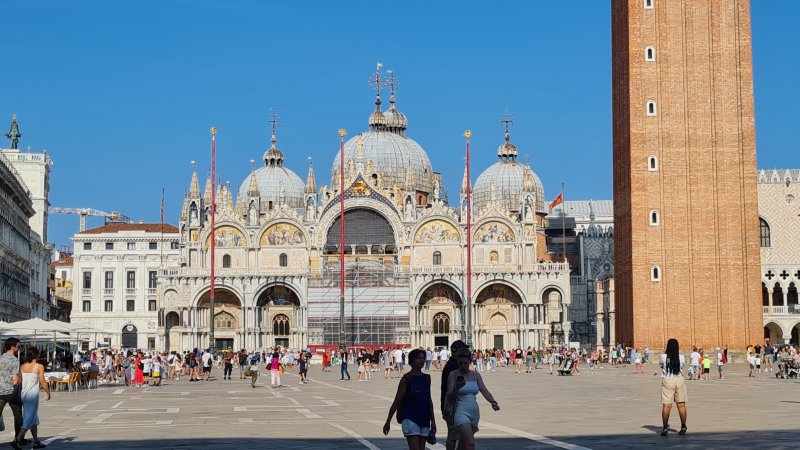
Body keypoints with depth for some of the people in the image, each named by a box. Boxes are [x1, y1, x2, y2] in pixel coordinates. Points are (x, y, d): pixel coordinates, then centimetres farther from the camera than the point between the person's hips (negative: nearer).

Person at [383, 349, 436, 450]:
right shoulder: (406, 379, -4)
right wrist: (388, 422, -2)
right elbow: (397, 401, -2)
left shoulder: (426, 378, 11)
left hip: (424, 420, 6)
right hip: (410, 419, -6)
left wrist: (433, 420, 15)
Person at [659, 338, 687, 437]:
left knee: (666, 406, 0)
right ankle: (683, 427, 13)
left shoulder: (663, 357, -9)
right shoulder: (681, 357, -4)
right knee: (681, 405, 9)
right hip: (679, 380, 2)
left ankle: (665, 428, -2)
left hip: (667, 381, -2)